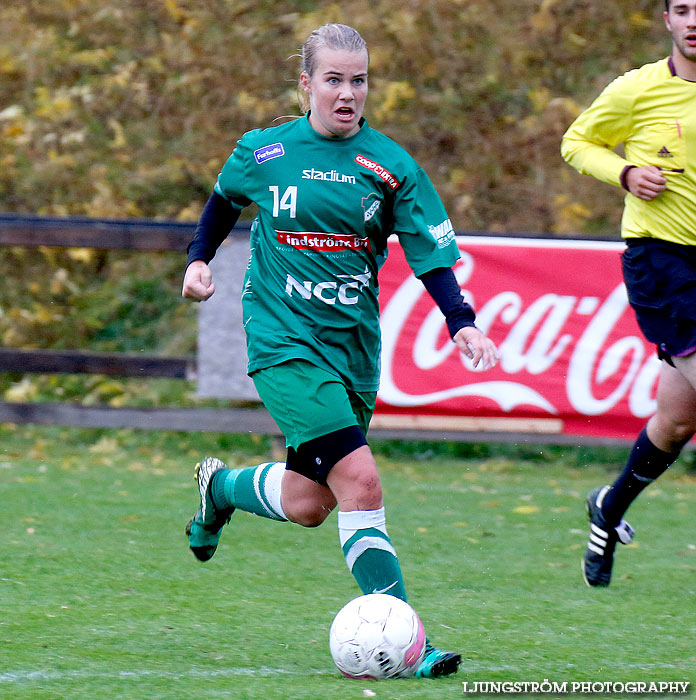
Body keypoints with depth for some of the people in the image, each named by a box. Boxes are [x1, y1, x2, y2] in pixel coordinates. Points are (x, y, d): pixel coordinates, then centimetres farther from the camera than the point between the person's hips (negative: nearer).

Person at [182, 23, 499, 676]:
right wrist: (199, 259, 13)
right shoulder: (263, 153, -1)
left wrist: (461, 322, -14)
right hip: (284, 342, -4)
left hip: (354, 345, 4)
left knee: (307, 504, 8)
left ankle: (221, 486, 40)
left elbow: (430, 251, 0)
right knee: (360, 481, -19)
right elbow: (224, 199, 22)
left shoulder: (390, 166, 1)